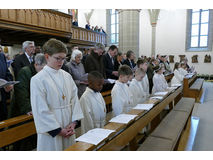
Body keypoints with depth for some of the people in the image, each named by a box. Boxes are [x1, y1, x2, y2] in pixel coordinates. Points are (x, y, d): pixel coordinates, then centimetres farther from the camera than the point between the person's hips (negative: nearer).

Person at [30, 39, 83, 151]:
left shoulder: (67, 76, 3)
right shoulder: (38, 80, -12)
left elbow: (74, 99, 4)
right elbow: (41, 110, -13)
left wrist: (73, 122, -5)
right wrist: (58, 130, -12)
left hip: (69, 128, 5)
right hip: (51, 132, -4)